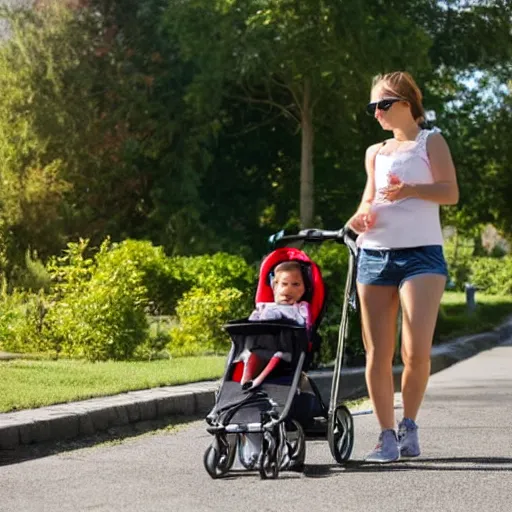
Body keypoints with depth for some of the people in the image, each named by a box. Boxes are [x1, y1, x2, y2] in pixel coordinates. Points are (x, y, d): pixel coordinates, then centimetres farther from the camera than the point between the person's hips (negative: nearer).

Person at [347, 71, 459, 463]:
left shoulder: (430, 141, 8)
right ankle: (387, 435, 7)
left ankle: (409, 425, 5)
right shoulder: (375, 153, 20)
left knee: (417, 351, -16)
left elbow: (451, 192, -2)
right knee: (377, 354, -1)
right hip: (375, 255, 4)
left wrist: (410, 190, -19)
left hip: (421, 254, -4)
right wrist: (361, 216, 3)